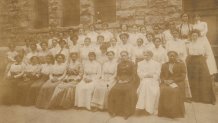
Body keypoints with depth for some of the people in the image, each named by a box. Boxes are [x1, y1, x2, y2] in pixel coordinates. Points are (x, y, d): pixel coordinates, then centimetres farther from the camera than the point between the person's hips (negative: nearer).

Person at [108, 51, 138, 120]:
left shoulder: (131, 64, 5)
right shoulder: (119, 64, 19)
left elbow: (134, 75, -1)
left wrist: (127, 80, -13)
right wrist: (118, 80, -3)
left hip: (129, 81, -3)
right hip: (120, 81, 4)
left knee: (129, 92, -34)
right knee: (114, 91, -26)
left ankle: (127, 112, -22)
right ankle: (115, 111, -16)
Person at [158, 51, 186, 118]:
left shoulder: (181, 64, 8)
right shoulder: (164, 65, 19)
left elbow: (183, 76, -1)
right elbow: (161, 75, 14)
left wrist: (173, 80, -12)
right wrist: (164, 80, -7)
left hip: (178, 82, -2)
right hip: (166, 82, 2)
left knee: (175, 91, -34)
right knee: (163, 90, -30)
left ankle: (175, 112, -23)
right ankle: (164, 112, -22)